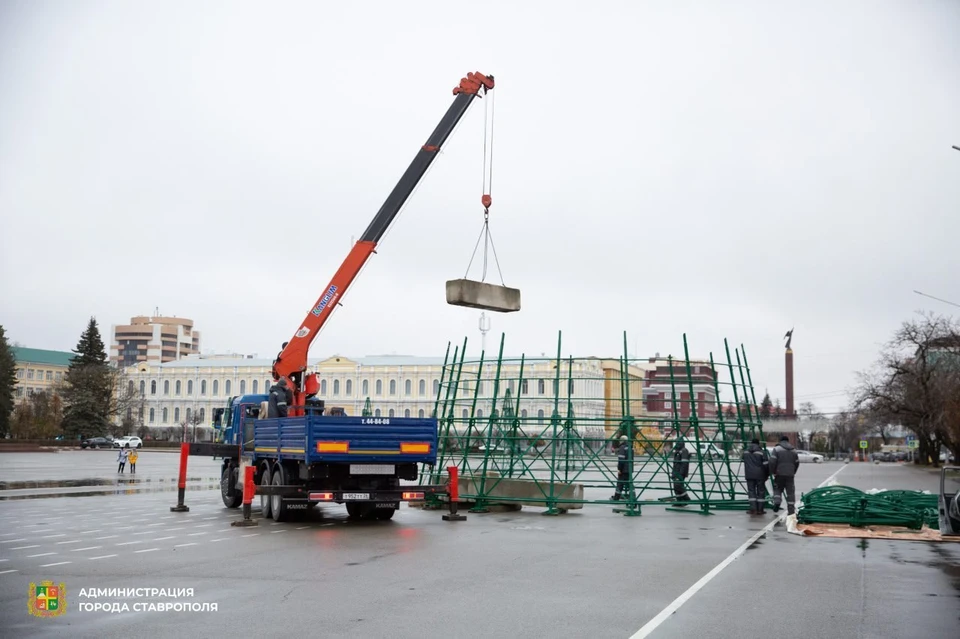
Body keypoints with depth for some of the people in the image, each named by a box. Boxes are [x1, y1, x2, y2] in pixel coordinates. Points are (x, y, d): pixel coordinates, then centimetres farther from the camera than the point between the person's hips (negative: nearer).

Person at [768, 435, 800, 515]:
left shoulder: (777, 449, -4)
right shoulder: (794, 451, 11)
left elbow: (772, 462, -12)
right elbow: (797, 463, 13)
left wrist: (773, 472, -2)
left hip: (780, 474, -3)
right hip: (790, 475, 3)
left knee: (777, 489, 12)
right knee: (790, 491, 6)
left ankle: (776, 502, -11)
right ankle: (791, 510, 5)